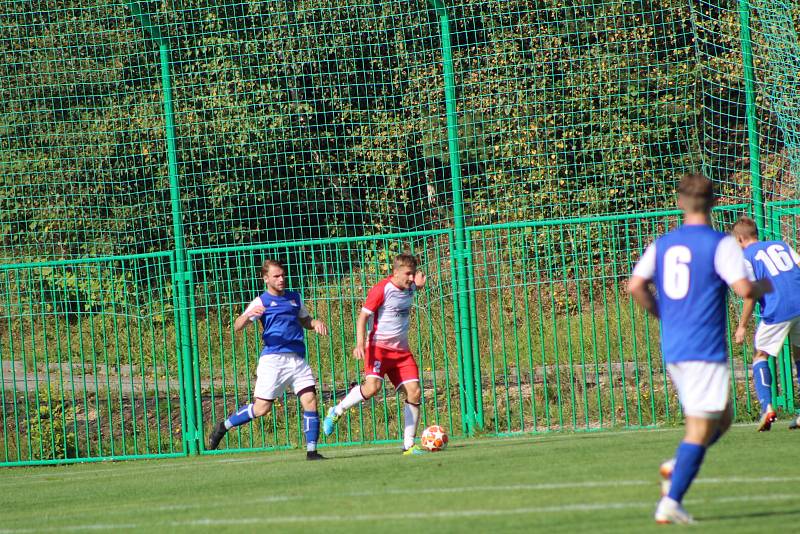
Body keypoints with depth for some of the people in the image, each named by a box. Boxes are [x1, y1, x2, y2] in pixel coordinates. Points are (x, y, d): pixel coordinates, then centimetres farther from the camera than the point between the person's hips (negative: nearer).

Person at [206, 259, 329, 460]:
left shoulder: (295, 298, 18)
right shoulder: (261, 302, 2)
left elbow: (304, 320, 33)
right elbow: (237, 326, -7)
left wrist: (316, 323, 10)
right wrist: (248, 315, -29)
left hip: (297, 359, 4)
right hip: (273, 358, -4)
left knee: (310, 401, -9)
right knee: (261, 408, -5)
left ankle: (311, 451, -3)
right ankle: (223, 427, 16)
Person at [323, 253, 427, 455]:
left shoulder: (410, 287, 8)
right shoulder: (381, 289, -13)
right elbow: (363, 316, -12)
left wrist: (419, 284, 11)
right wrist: (360, 343, -25)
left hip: (402, 350, 6)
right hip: (379, 347, -6)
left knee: (414, 392, -5)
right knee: (373, 386, -27)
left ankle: (408, 445, 2)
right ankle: (336, 412, -2)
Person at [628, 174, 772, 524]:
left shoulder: (663, 244, 9)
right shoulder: (721, 244, -8)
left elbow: (636, 286, 2)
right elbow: (743, 289, -18)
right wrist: (762, 287, 4)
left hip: (672, 348, 7)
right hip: (705, 350, -7)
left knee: (722, 418, 21)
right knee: (699, 430, -5)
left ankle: (676, 467, 2)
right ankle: (671, 502, -14)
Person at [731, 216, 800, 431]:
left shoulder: (746, 256, 5)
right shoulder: (781, 245, 21)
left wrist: (742, 327, 3)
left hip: (777, 310, -5)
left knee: (760, 355, 9)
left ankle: (766, 406, -12)